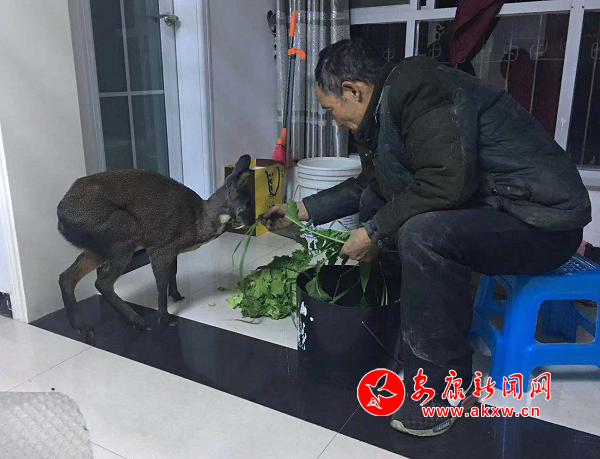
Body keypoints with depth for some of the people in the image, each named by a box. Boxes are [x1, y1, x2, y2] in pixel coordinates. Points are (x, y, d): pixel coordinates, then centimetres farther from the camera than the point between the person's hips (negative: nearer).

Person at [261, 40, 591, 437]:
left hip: (543, 220, -10)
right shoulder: (386, 108, 9)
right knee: (374, 203, 8)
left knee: (423, 235, -33)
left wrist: (376, 233, -20)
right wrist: (303, 210, 19)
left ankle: (444, 387, -14)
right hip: (481, 206, 10)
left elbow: (447, 181, -31)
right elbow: (369, 184, 19)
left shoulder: (417, 92, -21)